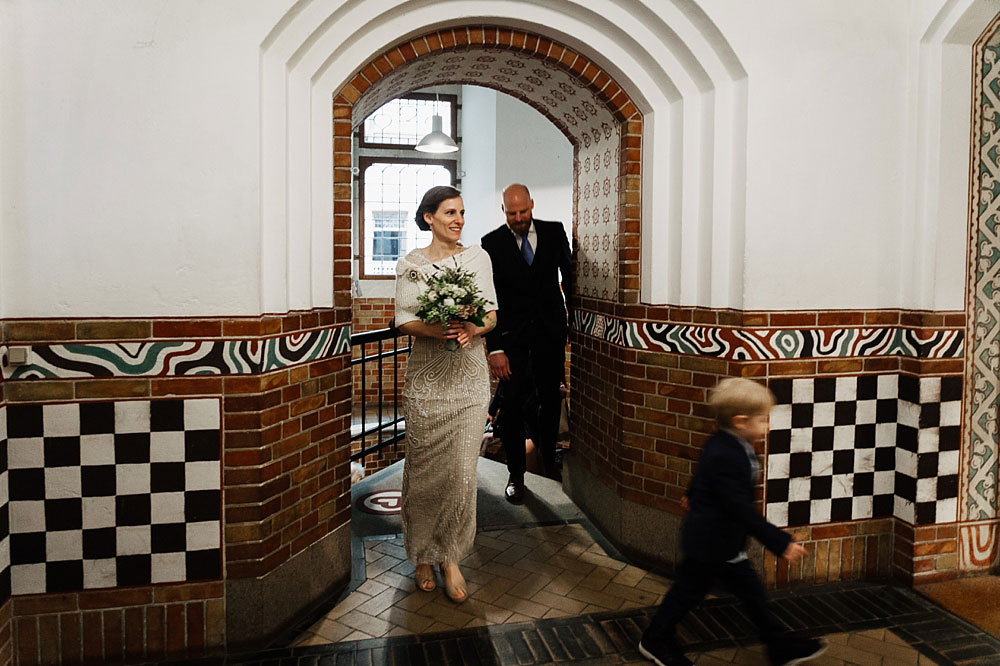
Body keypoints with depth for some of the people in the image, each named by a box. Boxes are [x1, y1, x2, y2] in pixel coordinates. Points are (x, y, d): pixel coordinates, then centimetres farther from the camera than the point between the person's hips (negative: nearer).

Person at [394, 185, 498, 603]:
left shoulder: (478, 256, 7)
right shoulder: (410, 264, 3)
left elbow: (492, 312, 7)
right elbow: (403, 321, -1)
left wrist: (475, 329, -15)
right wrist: (436, 331, -20)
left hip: (469, 376, 1)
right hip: (427, 376, -1)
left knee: (462, 469, 0)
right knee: (425, 468, 5)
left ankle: (451, 558, 16)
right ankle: (423, 556, 24)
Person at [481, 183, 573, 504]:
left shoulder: (554, 232, 3)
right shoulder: (491, 243, -4)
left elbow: (569, 274, 13)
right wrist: (494, 348, -12)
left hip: (550, 330, 2)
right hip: (511, 335, -2)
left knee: (551, 400, 9)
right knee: (512, 405, -1)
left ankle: (550, 462, 28)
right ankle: (516, 474, 12)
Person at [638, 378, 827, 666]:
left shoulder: (719, 445, 0)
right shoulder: (726, 458, -32)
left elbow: (702, 475, 21)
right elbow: (743, 510, -31)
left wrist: (694, 496, 40)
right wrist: (781, 543, -28)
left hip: (726, 543, 9)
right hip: (709, 543, -9)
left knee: (751, 591, 16)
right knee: (689, 591, 9)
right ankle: (655, 640, 28)